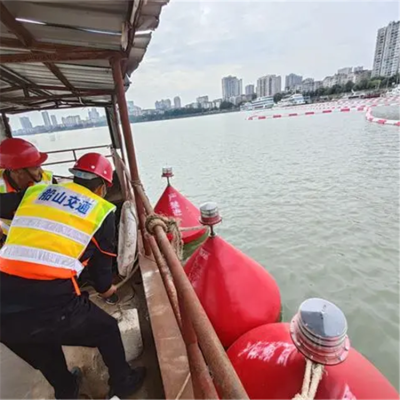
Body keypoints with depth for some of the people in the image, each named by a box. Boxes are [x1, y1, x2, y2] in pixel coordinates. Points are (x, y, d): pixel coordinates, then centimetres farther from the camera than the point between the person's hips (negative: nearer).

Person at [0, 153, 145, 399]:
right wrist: (105, 288, 32)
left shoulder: (36, 192, 11)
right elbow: (101, 261, 11)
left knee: (40, 342, 37)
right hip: (49, 303, -5)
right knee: (107, 329, 24)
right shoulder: (102, 210, 3)